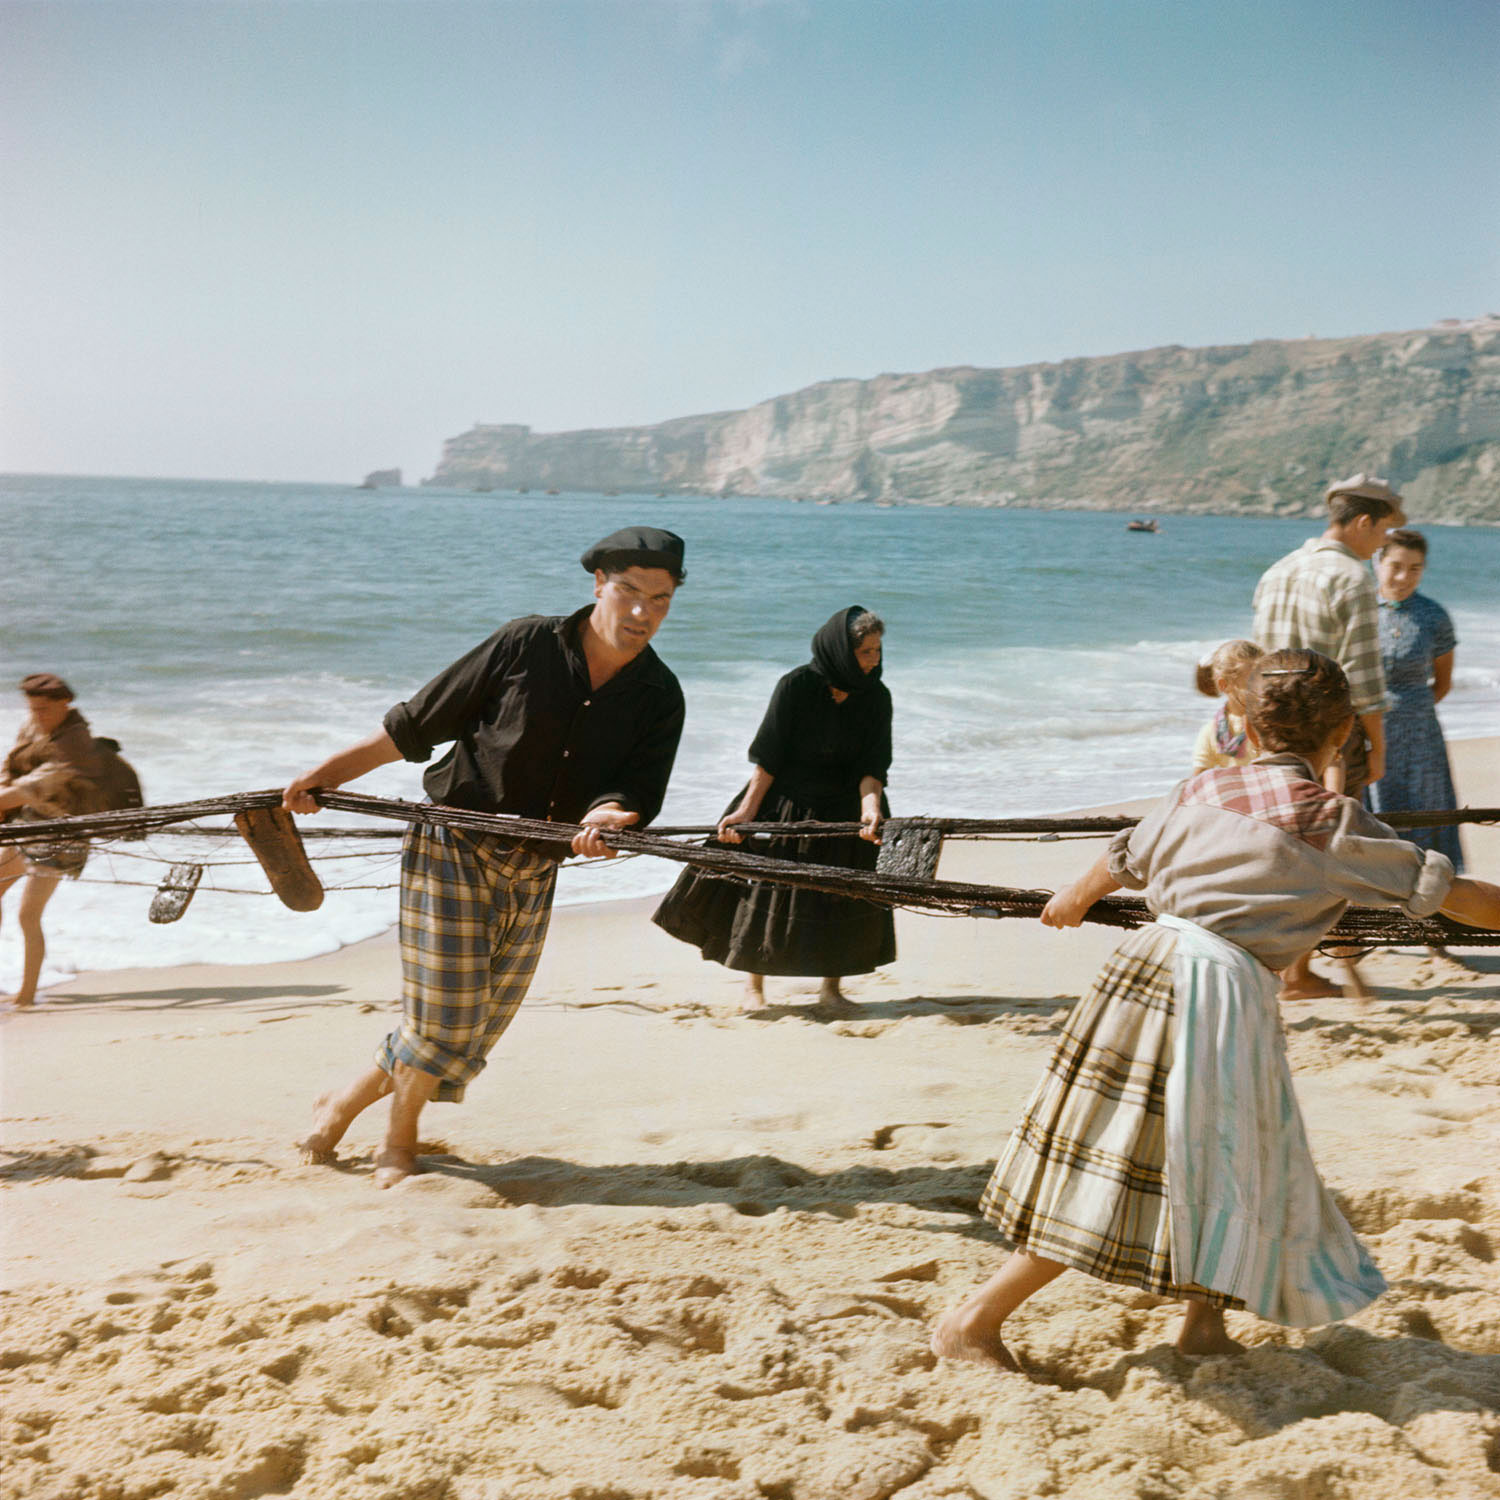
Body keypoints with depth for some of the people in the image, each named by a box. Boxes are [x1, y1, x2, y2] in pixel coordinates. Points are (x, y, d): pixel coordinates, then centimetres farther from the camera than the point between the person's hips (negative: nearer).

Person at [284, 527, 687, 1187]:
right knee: (446, 1015, -6)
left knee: (481, 1030, 9)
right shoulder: (529, 644, -11)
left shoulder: (659, 697, -1)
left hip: (534, 875, 5)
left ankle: (345, 1102, 31)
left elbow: (639, 790, -10)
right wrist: (322, 775, -5)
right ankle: (399, 1142, 22)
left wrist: (604, 815, -34)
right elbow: (415, 725, -5)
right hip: (453, 848, -4)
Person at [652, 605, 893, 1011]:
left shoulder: (876, 697, -7)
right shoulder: (797, 685, -17)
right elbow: (769, 758, -15)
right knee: (767, 891, 5)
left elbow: (872, 766, -11)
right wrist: (746, 812, -20)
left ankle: (831, 988, 23)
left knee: (843, 900, 6)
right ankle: (753, 987, 21)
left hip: (844, 809, 3)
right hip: (784, 805, -3)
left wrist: (870, 807, -30)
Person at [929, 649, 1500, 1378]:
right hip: (1226, 989, -7)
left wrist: (1074, 899, 44)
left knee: (1222, 1161, 22)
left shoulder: (1201, 789, 11)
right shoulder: (1335, 825, -4)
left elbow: (1123, 859, 25)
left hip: (1150, 958, 7)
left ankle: (1204, 1319, 30)